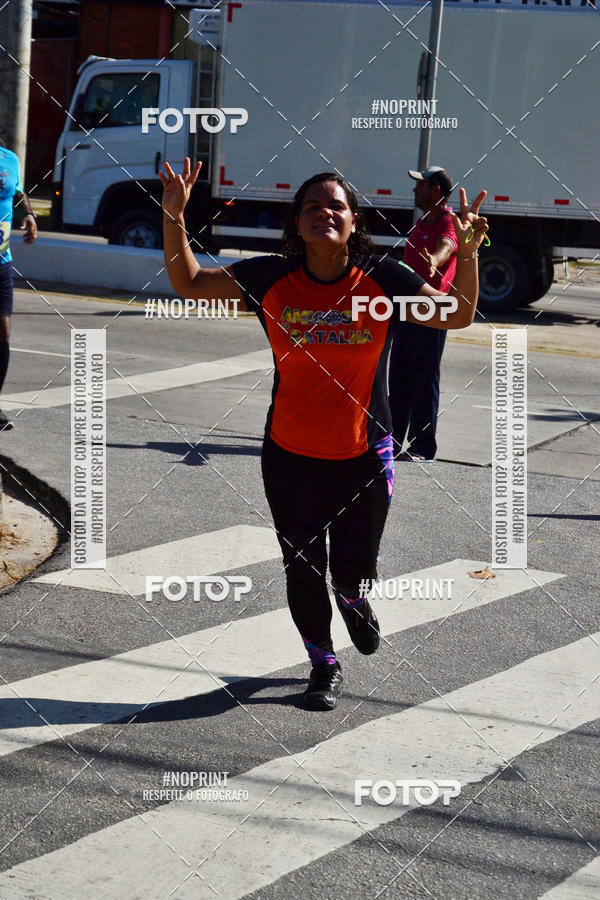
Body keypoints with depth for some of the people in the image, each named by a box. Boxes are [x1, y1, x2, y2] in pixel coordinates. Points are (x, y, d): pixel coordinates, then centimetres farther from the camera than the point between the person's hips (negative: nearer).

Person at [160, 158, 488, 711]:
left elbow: (458, 315, -5)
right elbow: (188, 284, 1)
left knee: (352, 574, 5)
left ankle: (354, 600, 46)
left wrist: (468, 251, -19)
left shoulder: (381, 279, -8)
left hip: (364, 457, -1)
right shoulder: (271, 279, -6)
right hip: (289, 457, 1)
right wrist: (174, 217, -12)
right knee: (302, 570, 10)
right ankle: (324, 663, 36)